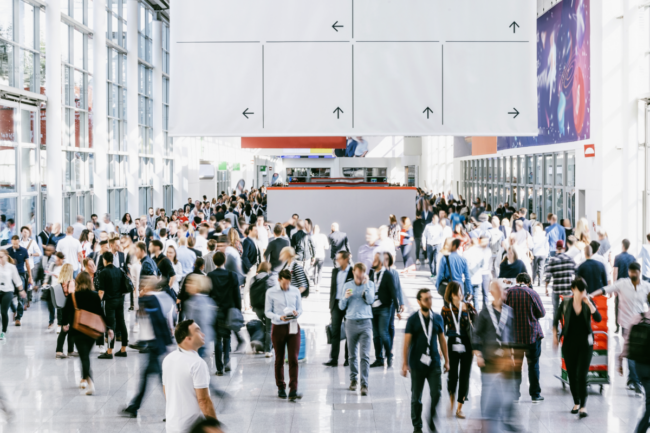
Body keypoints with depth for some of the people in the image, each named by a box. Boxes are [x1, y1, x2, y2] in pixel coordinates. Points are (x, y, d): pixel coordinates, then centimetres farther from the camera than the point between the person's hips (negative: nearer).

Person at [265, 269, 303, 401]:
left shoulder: (295, 291, 5)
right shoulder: (271, 293, -1)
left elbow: (300, 309, 9)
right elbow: (267, 311, -1)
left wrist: (296, 313, -15)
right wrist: (279, 317, -18)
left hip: (293, 327, 1)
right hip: (278, 327, -1)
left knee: (293, 359, -7)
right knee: (279, 360, 9)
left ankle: (293, 390, -9)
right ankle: (281, 388, 23)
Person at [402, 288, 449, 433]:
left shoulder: (438, 318, 6)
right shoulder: (413, 319, -3)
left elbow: (442, 340, 12)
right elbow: (406, 342, -4)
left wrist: (446, 360, 12)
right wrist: (405, 363, -8)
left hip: (434, 363, 2)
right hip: (417, 364, -2)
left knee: (436, 394, -5)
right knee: (416, 397, 6)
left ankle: (431, 419, 18)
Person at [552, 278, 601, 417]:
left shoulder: (589, 302, -3)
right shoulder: (566, 303, -3)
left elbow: (598, 318, -16)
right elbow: (556, 318, 12)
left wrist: (589, 304, -23)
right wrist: (555, 335, 9)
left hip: (585, 344, -1)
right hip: (569, 344, 1)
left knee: (582, 375, -12)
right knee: (572, 375, 8)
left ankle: (583, 406, -11)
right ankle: (576, 403, 25)